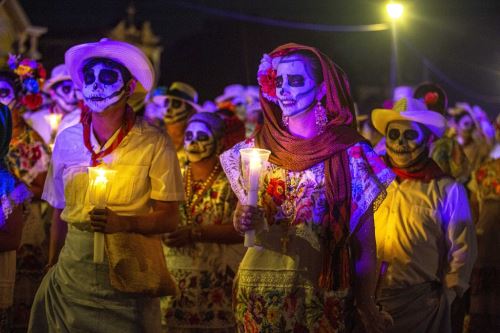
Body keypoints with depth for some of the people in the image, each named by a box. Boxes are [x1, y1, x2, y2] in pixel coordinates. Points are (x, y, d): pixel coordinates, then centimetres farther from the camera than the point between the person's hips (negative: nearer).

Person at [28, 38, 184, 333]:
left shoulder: (154, 144, -7)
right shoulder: (67, 140, 5)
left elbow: (169, 218, -8)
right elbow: (60, 210, 13)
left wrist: (122, 223, -23)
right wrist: (53, 266, 13)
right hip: (73, 272, 3)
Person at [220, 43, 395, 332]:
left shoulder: (349, 154, -4)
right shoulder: (256, 150, 5)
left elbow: (364, 243, -3)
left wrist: (366, 305, -7)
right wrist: (244, 220, -8)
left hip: (321, 290, -3)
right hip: (260, 287, 3)